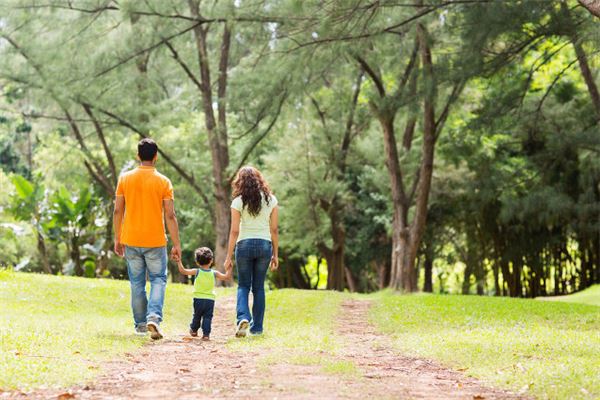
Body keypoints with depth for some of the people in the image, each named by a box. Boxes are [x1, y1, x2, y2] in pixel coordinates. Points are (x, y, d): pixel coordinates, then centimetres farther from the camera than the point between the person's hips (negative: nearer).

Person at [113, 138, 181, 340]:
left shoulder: (124, 179, 0)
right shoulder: (163, 182, -5)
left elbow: (118, 211, 3)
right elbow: (170, 216, -7)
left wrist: (117, 238, 12)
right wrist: (176, 244, -2)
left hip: (131, 241, 2)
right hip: (155, 241, -2)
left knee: (137, 282, 12)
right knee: (158, 280, 7)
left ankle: (140, 324, 17)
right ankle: (154, 316, -14)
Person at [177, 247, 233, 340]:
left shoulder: (197, 272, -5)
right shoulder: (214, 273, -3)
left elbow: (183, 271, -8)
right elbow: (226, 277, 0)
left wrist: (179, 261, -2)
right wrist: (229, 268, 11)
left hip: (198, 299, 1)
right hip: (210, 300, -1)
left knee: (197, 316, 19)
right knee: (207, 317, 1)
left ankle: (194, 330, 36)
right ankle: (206, 334, -8)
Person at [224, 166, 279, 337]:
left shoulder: (239, 201, -4)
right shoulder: (271, 200, 3)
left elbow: (234, 231, -5)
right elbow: (274, 230, 4)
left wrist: (229, 256, 0)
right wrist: (275, 254, 11)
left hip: (244, 245, -2)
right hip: (265, 245, 2)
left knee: (243, 285, 9)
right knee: (258, 287, 11)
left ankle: (243, 317, -14)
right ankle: (257, 327, 13)